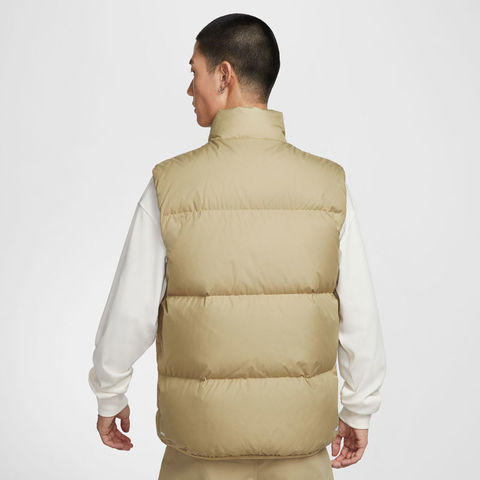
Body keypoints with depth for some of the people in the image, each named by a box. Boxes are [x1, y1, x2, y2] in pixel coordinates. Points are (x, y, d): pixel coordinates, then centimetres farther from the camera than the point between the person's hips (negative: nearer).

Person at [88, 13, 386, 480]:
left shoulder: (170, 184, -13)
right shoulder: (329, 184, -9)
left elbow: (130, 315, -8)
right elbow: (359, 317, -5)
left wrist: (109, 398, 9)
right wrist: (359, 411, 10)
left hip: (203, 436, -1)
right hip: (300, 435, 1)